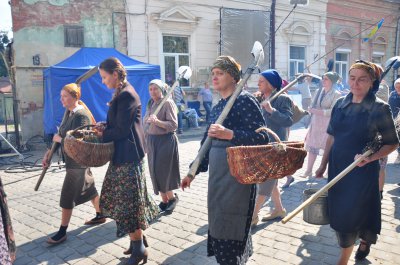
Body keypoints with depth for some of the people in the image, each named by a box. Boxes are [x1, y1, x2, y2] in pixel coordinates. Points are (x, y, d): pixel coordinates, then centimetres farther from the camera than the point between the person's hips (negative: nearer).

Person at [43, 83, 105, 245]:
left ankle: (62, 232, 10)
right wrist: (49, 152, 5)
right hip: (72, 160, 9)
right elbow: (61, 135, 11)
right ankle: (100, 215, 36)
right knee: (88, 189, 20)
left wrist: (59, 139, -12)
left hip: (78, 162, -9)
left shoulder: (81, 115, -20)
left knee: (67, 196, -1)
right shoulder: (68, 112, 7)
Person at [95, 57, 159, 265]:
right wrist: (104, 126, 2)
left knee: (127, 204, 0)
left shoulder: (126, 95, -18)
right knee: (127, 202, 17)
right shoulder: (121, 93, 12)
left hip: (128, 156, -10)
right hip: (123, 155, 10)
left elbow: (122, 130, -19)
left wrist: (102, 135, -5)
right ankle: (138, 239, 31)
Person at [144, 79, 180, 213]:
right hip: (152, 141, 7)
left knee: (164, 171, -3)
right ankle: (164, 200, 21)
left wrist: (158, 121, -31)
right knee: (155, 172, 8)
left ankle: (172, 198, 19)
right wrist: (145, 142, 14)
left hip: (165, 141, -7)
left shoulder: (168, 103, -11)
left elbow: (174, 125, -18)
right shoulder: (150, 104, 11)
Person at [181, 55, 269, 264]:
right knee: (218, 223, 16)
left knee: (230, 226, 0)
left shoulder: (245, 101, -9)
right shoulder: (217, 107, 14)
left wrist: (229, 134, -28)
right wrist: (193, 172, 18)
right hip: (217, 174, 8)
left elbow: (262, 137, -17)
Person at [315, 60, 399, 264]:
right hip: (337, 167, 5)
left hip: (362, 170, -4)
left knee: (352, 214, 1)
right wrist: (323, 164, 11)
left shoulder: (379, 108, -10)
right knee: (337, 212, 12)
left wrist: (369, 158, -22)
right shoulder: (340, 104, 3)